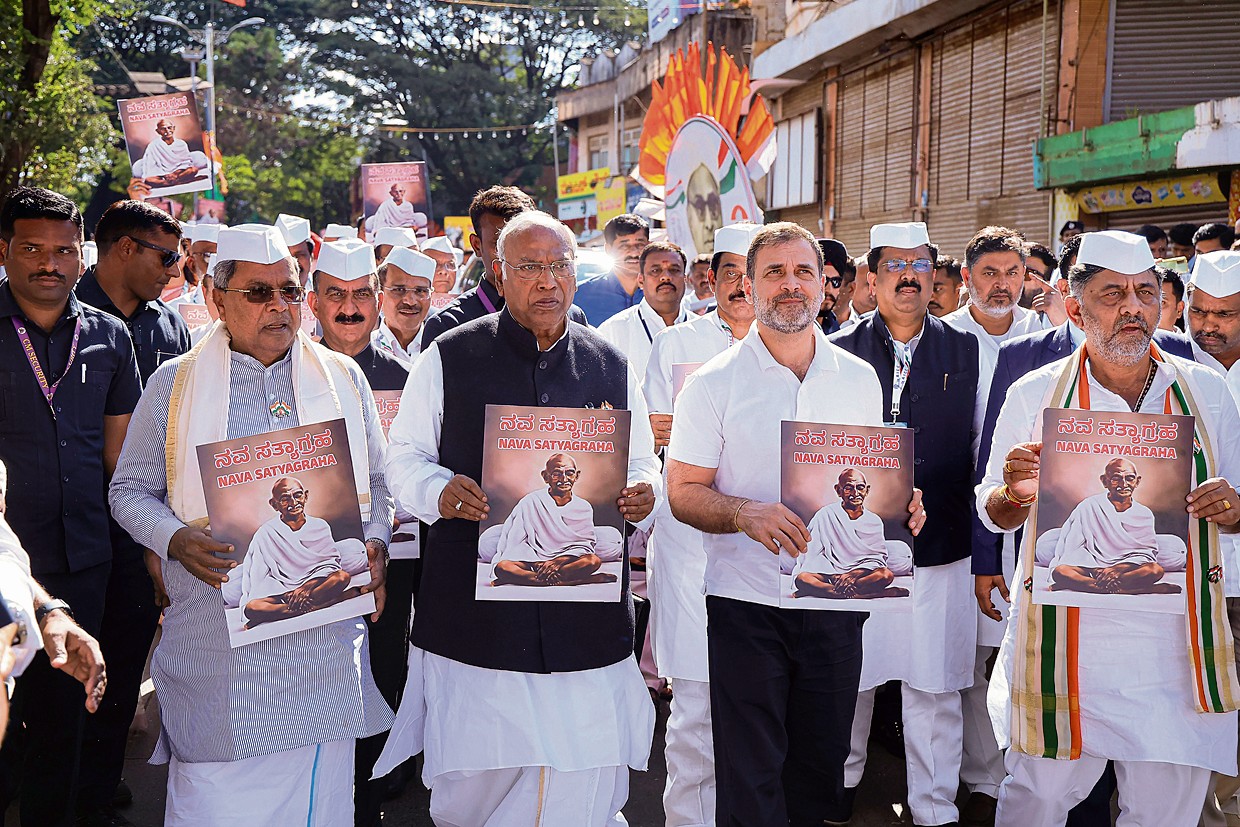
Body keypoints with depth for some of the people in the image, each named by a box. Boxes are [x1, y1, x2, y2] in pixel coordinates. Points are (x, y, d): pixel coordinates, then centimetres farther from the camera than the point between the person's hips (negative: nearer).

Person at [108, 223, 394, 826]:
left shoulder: (343, 378, 9)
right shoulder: (174, 383, 4)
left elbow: (376, 480, 16)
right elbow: (130, 490, 7)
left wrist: (374, 540, -3)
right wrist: (176, 540, -12)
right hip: (214, 635, -2)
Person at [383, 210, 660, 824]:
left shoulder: (611, 366, 11)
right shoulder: (449, 359, 3)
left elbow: (642, 464, 19)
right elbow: (404, 456, 7)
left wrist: (643, 495, -4)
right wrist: (438, 492, -14)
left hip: (588, 623, 2)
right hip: (475, 608, -1)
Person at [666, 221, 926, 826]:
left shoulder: (860, 379, 6)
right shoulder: (712, 384, -5)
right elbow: (683, 492, -6)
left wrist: (900, 503, -6)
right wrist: (746, 514, -24)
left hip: (836, 599, 3)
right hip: (746, 603, -3)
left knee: (821, 767, 15)